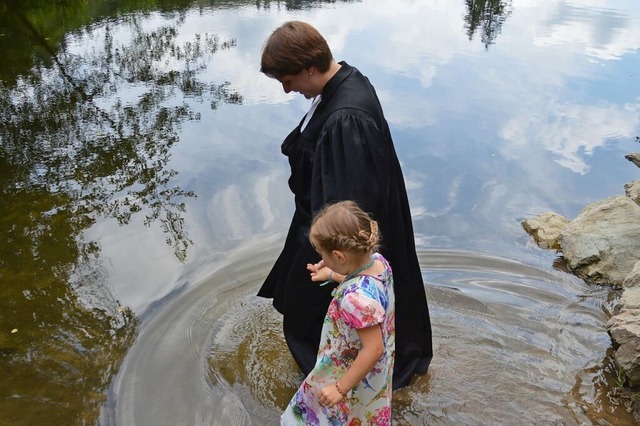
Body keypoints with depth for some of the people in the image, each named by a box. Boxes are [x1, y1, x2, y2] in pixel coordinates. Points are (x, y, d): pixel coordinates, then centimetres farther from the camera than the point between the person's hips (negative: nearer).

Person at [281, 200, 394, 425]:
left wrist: (340, 388, -24)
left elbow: (373, 350, -33)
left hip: (356, 379, -8)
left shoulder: (357, 298, -41)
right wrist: (331, 275, 14)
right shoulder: (378, 260, -16)